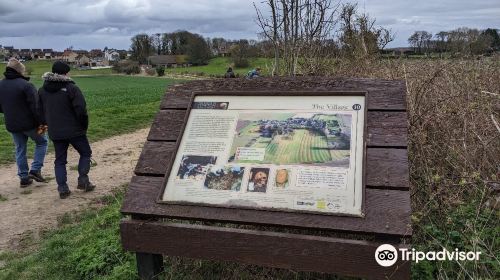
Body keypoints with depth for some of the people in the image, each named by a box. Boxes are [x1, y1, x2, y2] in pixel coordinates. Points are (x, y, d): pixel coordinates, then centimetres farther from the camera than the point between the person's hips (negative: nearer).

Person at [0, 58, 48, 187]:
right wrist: (40, 123, -13)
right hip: (29, 124, -5)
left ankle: (24, 177, 20)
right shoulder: (26, 85, -17)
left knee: (20, 150, 17)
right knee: (42, 142, 16)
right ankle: (35, 170, 6)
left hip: (12, 126, 6)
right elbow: (35, 107, -20)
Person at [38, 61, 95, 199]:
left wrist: (47, 124, 21)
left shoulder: (42, 90, 7)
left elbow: (40, 111, 13)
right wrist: (84, 126, -4)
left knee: (60, 160, 12)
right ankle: (83, 180, 5)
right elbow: (81, 110, -18)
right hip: (74, 130, -5)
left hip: (55, 133, 5)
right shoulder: (71, 88, -14)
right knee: (85, 153, 13)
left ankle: (62, 188, 9)